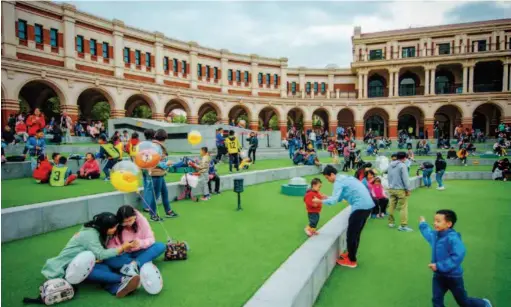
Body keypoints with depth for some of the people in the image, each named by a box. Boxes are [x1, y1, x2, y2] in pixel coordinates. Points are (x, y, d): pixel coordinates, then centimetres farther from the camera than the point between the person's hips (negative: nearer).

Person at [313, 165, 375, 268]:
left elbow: (333, 200, -17)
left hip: (361, 206, -10)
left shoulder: (339, 181, -11)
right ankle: (351, 254, 33)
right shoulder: (344, 178, 19)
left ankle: (351, 260, 13)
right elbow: (339, 197, 22)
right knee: (355, 233, 20)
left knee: (351, 234, 3)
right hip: (367, 204, 10)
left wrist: (320, 201, -5)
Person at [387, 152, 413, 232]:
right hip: (400, 189, -7)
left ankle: (390, 222, 21)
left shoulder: (390, 165, 10)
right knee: (403, 207, -2)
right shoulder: (402, 165, -14)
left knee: (392, 206, 13)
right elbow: (405, 179, -14)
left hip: (391, 189, 7)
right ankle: (403, 225, -3)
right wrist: (408, 189, -8)